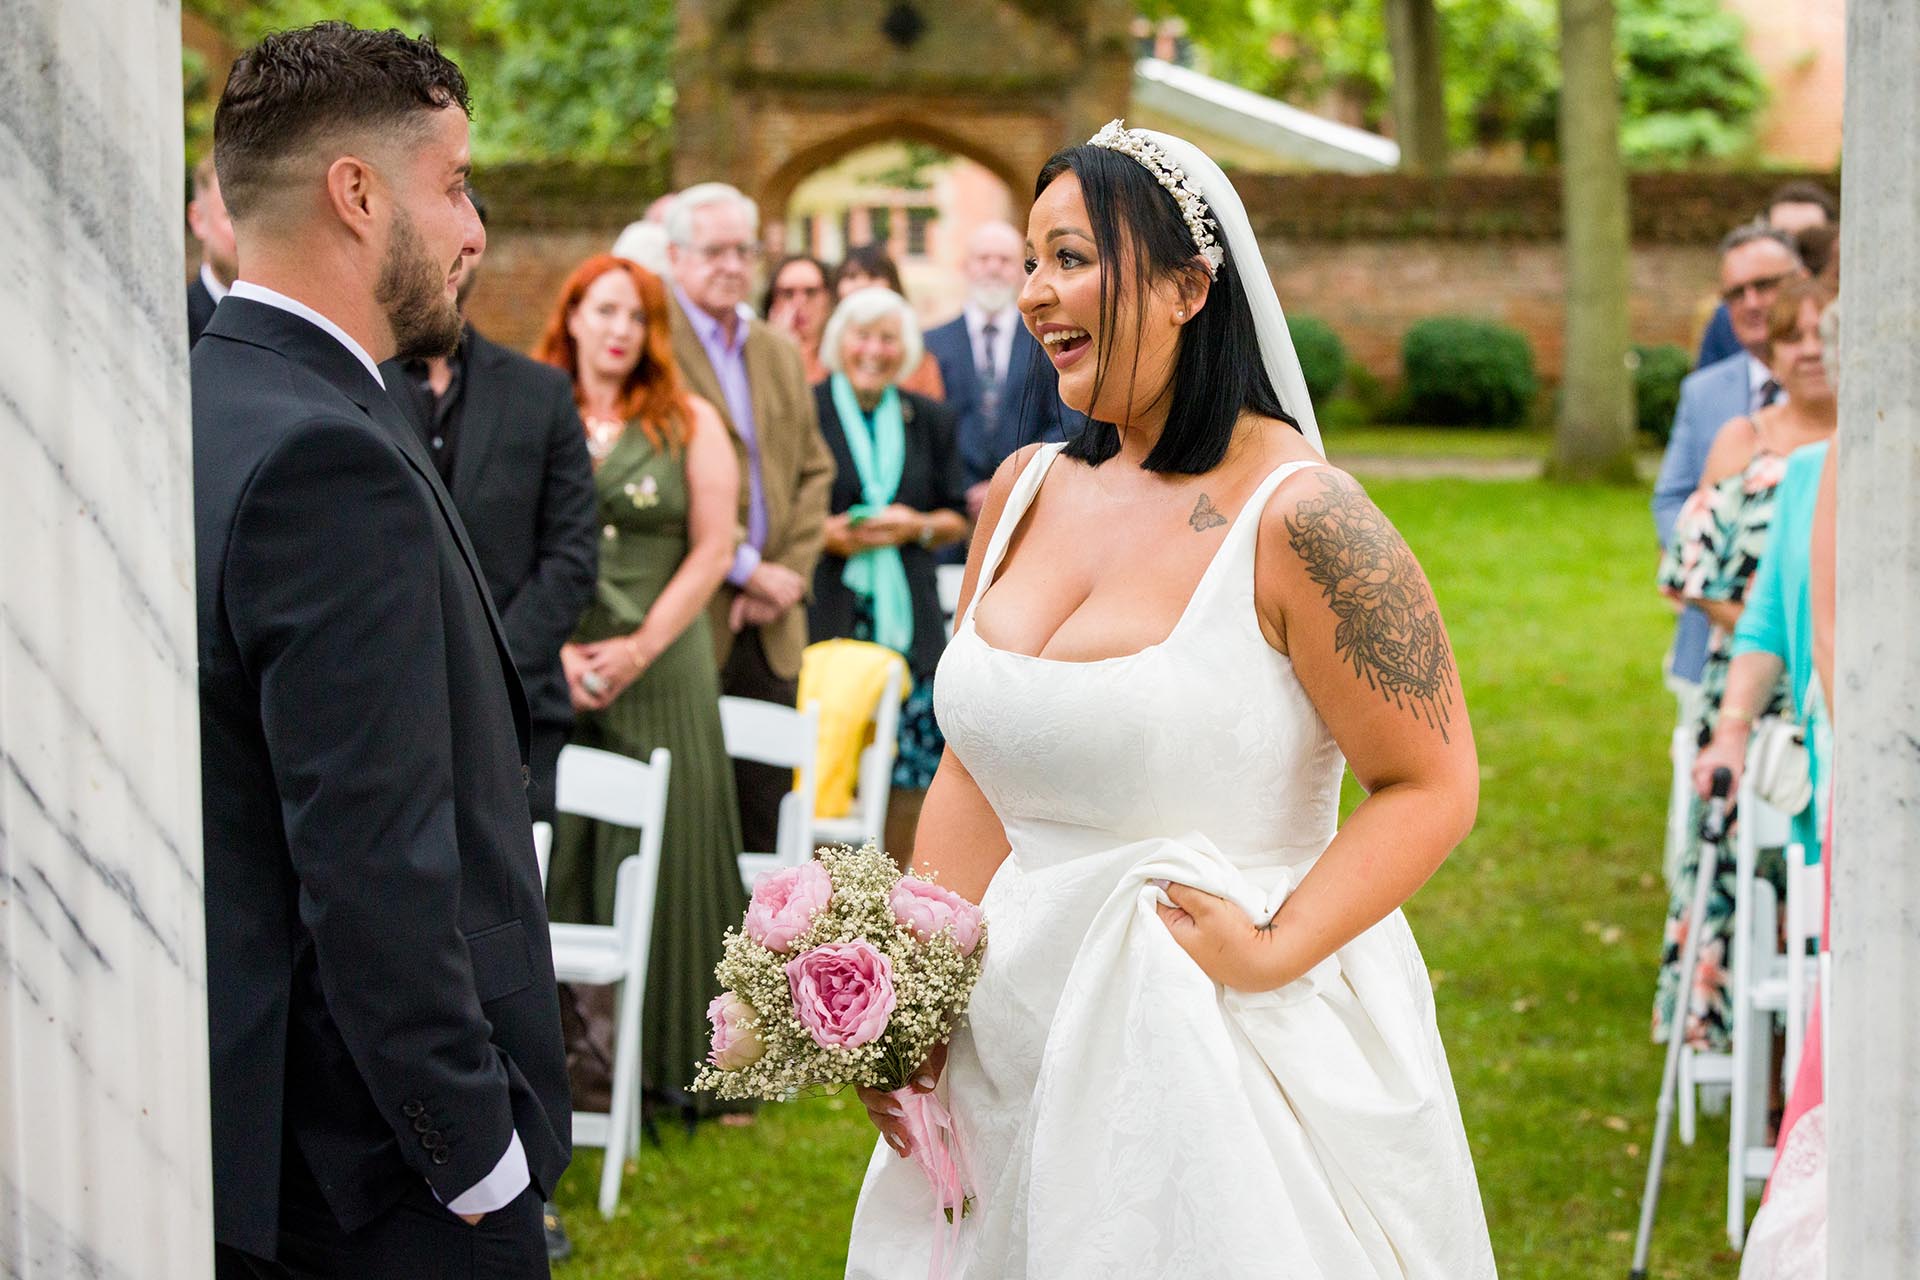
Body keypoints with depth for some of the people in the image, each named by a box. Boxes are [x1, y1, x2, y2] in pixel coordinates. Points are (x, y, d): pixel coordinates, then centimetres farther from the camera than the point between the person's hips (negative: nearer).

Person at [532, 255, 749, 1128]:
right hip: (548, 670, 0)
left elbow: (714, 547, 2)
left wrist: (640, 646, -7)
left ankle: (672, 1056, 7)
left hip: (662, 669, 0)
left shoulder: (690, 424, 6)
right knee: (555, 851, -1)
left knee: (667, 853, 0)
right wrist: (553, 649, -8)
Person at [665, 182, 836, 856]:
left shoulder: (781, 356, 18)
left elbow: (814, 471, 17)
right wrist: (746, 570, -13)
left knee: (766, 814, 7)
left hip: (771, 625, 6)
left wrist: (791, 572, 1)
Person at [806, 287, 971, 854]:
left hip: (907, 617, 3)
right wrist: (822, 533, -13)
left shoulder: (930, 420, 13)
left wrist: (916, 526, -4)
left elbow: (958, 519, 16)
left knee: (911, 773, 0)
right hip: (824, 614, -3)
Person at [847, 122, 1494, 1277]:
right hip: (1017, 1038, 6)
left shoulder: (1296, 517, -14)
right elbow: (975, 770, 11)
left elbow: (1435, 783, -14)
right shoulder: (1027, 491, 6)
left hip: (1225, 1049, -6)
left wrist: (1273, 952, -21)